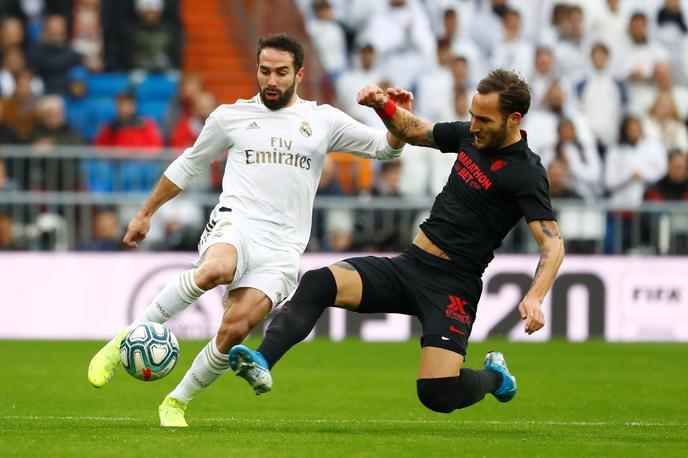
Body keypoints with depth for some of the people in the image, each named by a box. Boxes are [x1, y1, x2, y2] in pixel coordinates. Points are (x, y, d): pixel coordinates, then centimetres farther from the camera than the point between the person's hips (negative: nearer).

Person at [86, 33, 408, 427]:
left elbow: (385, 148, 12)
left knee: (235, 328, -20)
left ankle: (177, 402, 1)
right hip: (235, 223, -1)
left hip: (282, 248, 1)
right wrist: (146, 214, 29)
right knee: (216, 270, -38)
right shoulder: (231, 116, 15)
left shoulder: (323, 120, 14)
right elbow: (188, 165, 26)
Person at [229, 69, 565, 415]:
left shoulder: (525, 172, -14)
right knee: (318, 283, -17)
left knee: (438, 395, -21)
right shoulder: (470, 134, 8)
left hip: (452, 286, -7)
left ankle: (494, 377, 14)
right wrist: (384, 106, 5)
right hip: (408, 265, 7)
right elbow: (414, 131, 26)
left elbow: (553, 243, -19)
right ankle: (261, 363, -33)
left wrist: (534, 297, -36)